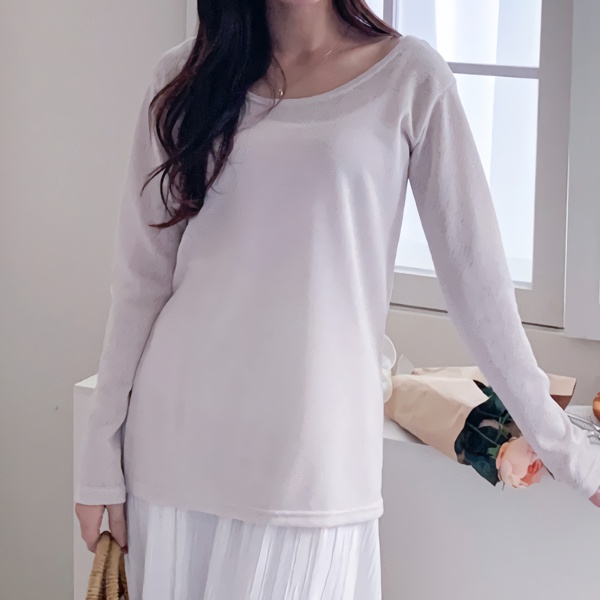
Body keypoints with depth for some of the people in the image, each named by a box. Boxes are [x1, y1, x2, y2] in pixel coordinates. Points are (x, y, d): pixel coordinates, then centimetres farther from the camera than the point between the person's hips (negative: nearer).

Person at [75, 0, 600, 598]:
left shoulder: (409, 79, -2)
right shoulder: (185, 77, 4)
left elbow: (476, 276, -1)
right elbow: (140, 279, 4)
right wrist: (101, 460, 3)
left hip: (316, 450, -2)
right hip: (176, 436, 2)